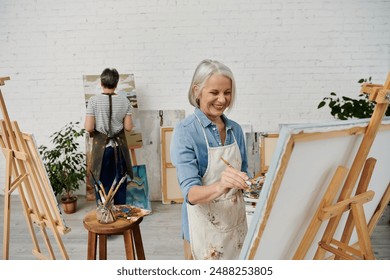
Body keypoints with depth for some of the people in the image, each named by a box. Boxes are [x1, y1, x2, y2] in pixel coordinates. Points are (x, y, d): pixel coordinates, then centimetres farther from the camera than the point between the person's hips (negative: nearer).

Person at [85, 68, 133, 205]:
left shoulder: (94, 100, -10)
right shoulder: (124, 101, -5)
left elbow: (89, 128, -13)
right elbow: (128, 127, -3)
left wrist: (97, 127, 9)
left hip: (101, 147, -1)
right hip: (119, 147, 2)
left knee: (103, 184, 10)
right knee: (120, 183, 13)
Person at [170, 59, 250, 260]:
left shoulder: (235, 129, 1)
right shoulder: (185, 131, -16)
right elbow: (191, 193, -24)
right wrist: (220, 186, -42)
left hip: (236, 222, 5)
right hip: (205, 227, -5)